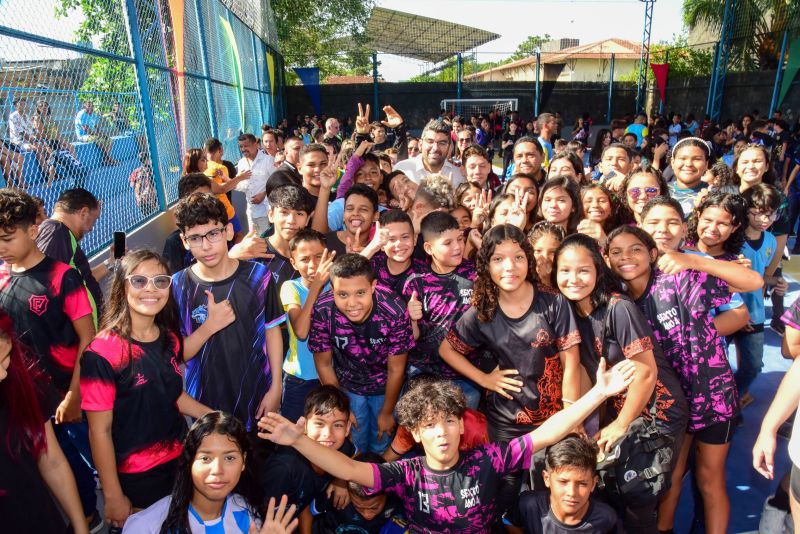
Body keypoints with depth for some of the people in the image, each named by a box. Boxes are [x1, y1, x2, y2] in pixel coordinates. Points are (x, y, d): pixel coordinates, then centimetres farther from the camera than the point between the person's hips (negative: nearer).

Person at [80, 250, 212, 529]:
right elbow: (100, 431, -16)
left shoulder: (169, 339, -1)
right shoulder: (102, 352, -20)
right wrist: (113, 497, -12)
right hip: (134, 477, -6)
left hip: (179, 462, 6)